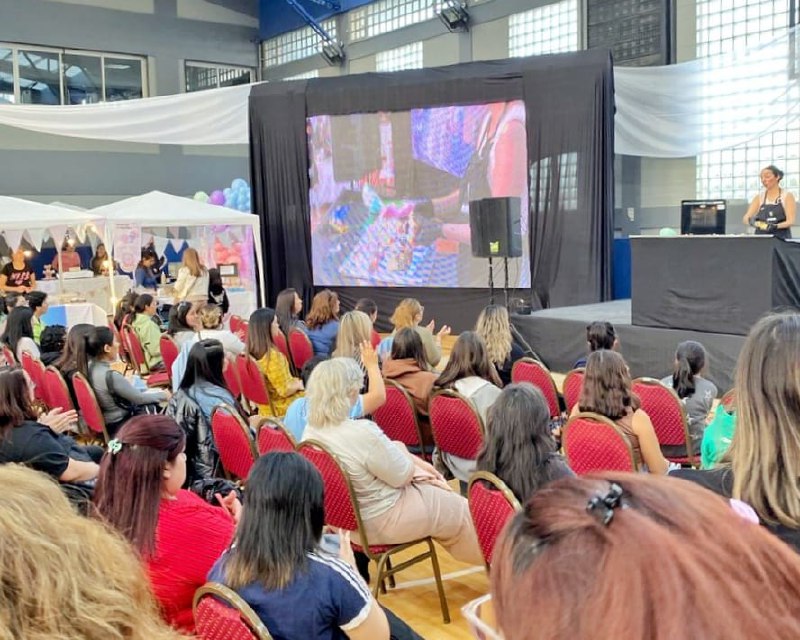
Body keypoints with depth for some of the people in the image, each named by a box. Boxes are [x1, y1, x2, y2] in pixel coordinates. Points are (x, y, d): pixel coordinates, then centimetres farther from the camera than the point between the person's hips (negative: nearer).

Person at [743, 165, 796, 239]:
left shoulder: (787, 196, 2)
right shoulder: (759, 198, 9)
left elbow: (790, 221, -7)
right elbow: (745, 218, -1)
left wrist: (775, 226, -26)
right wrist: (750, 221, -25)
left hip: (781, 238, -2)